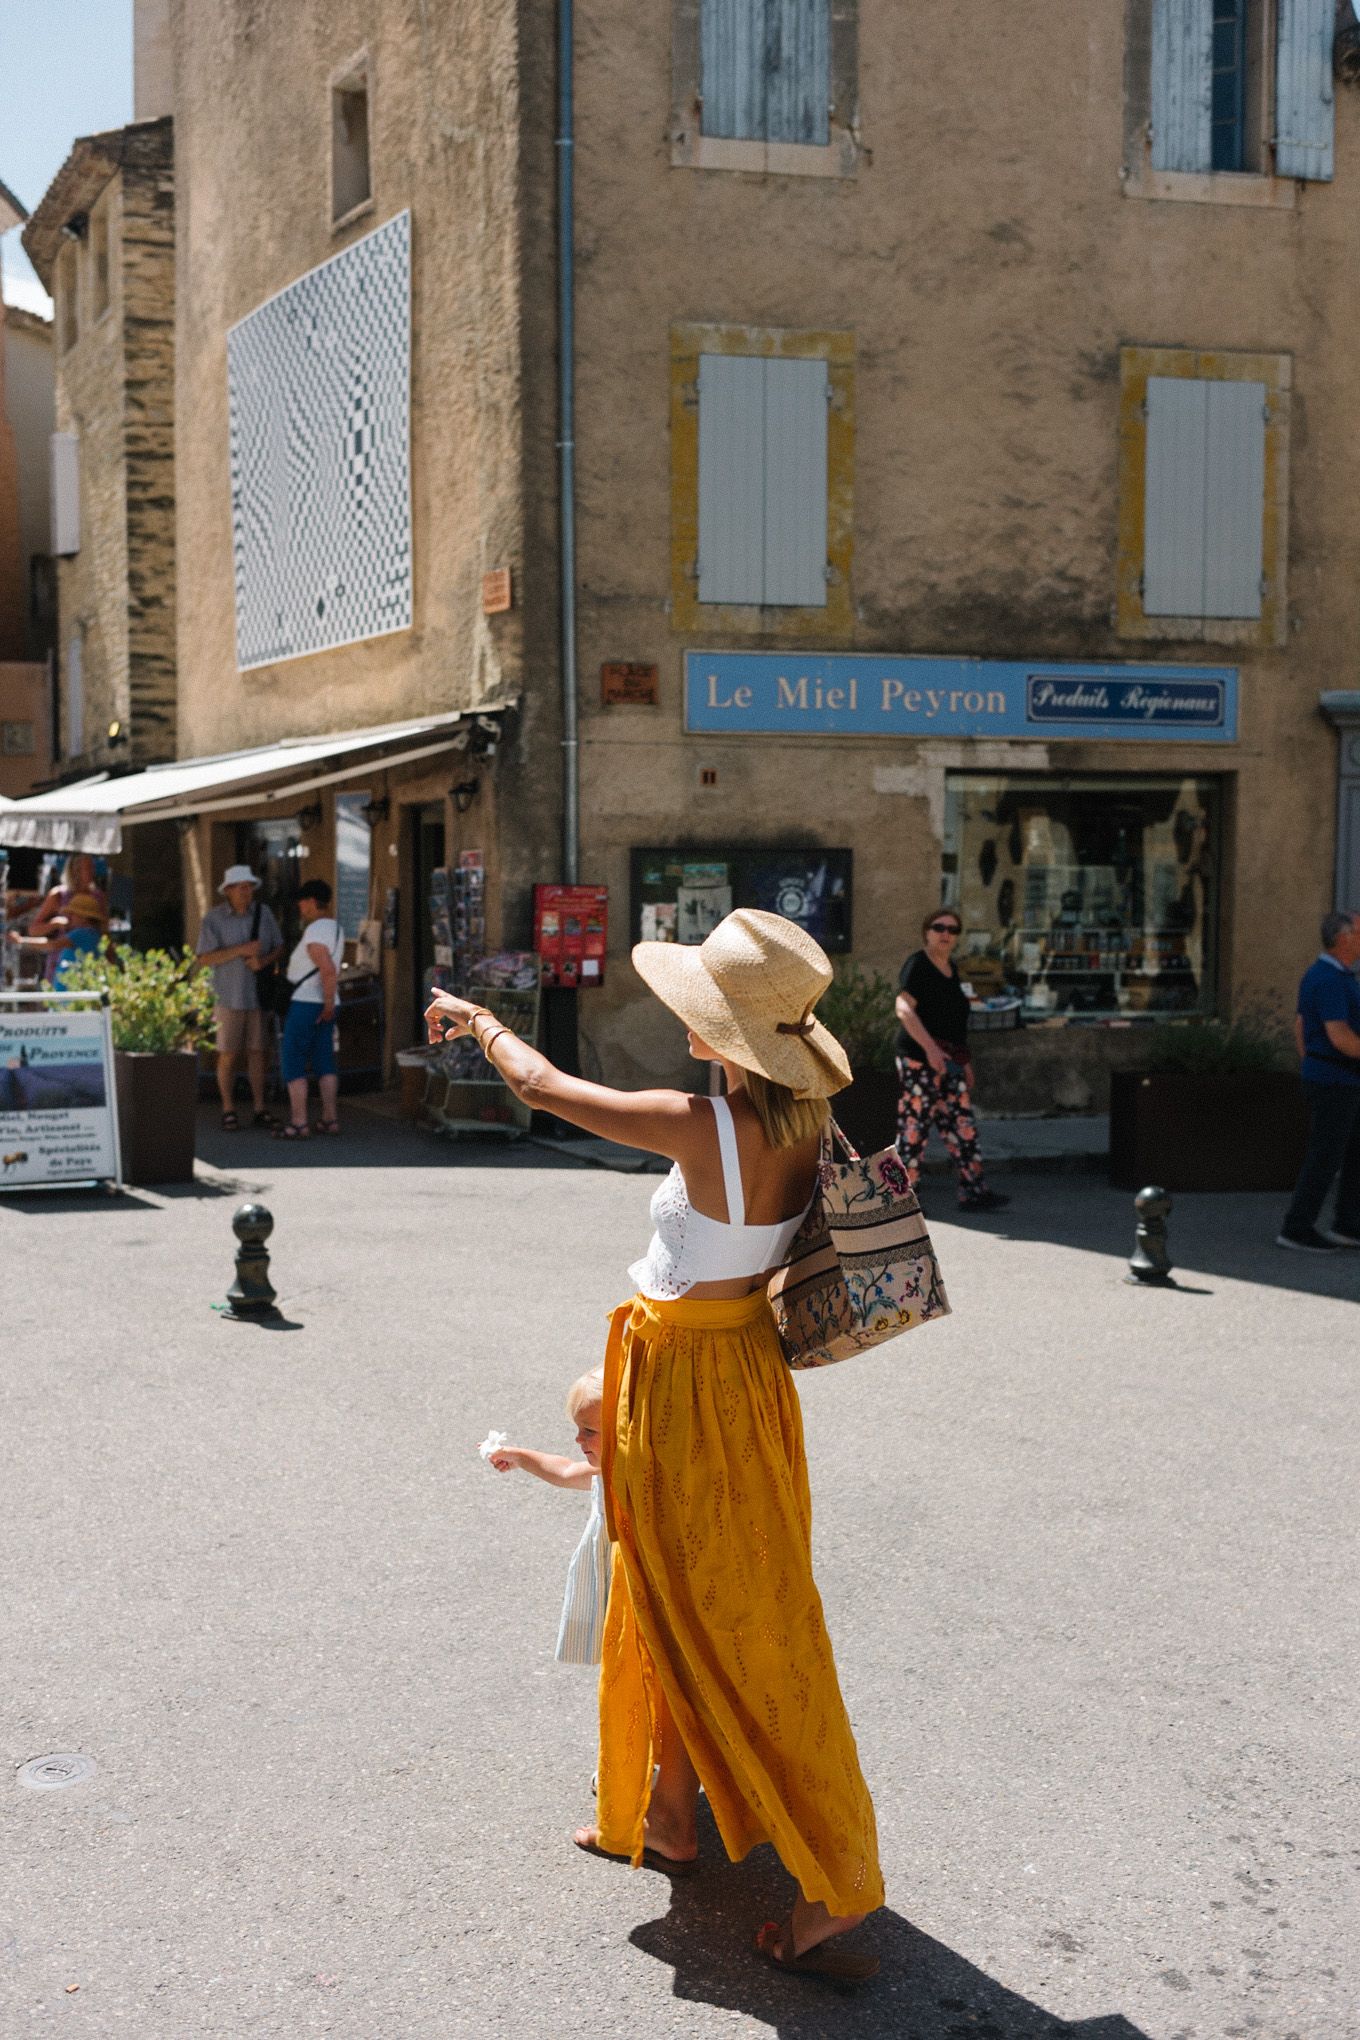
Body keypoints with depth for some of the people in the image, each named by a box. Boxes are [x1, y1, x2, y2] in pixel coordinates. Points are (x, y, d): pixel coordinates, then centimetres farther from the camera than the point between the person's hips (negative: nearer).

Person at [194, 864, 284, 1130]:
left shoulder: (263, 913, 0)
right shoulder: (213, 918, -9)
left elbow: (279, 948, 4)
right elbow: (203, 959, -14)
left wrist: (263, 961, -19)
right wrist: (241, 950, -24)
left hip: (259, 995, 3)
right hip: (228, 996, -3)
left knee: (257, 1053, 7)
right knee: (228, 1055, 1)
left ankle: (260, 1110, 14)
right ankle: (228, 1112, 11)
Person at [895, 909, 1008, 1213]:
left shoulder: (951, 968, 18)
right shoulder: (917, 964, -7)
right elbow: (904, 1009, -17)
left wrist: (965, 1061, 21)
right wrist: (930, 1047, -25)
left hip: (949, 1059, 8)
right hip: (919, 1056, -8)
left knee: (962, 1124, 5)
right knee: (915, 1123, -6)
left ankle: (972, 1192, 6)